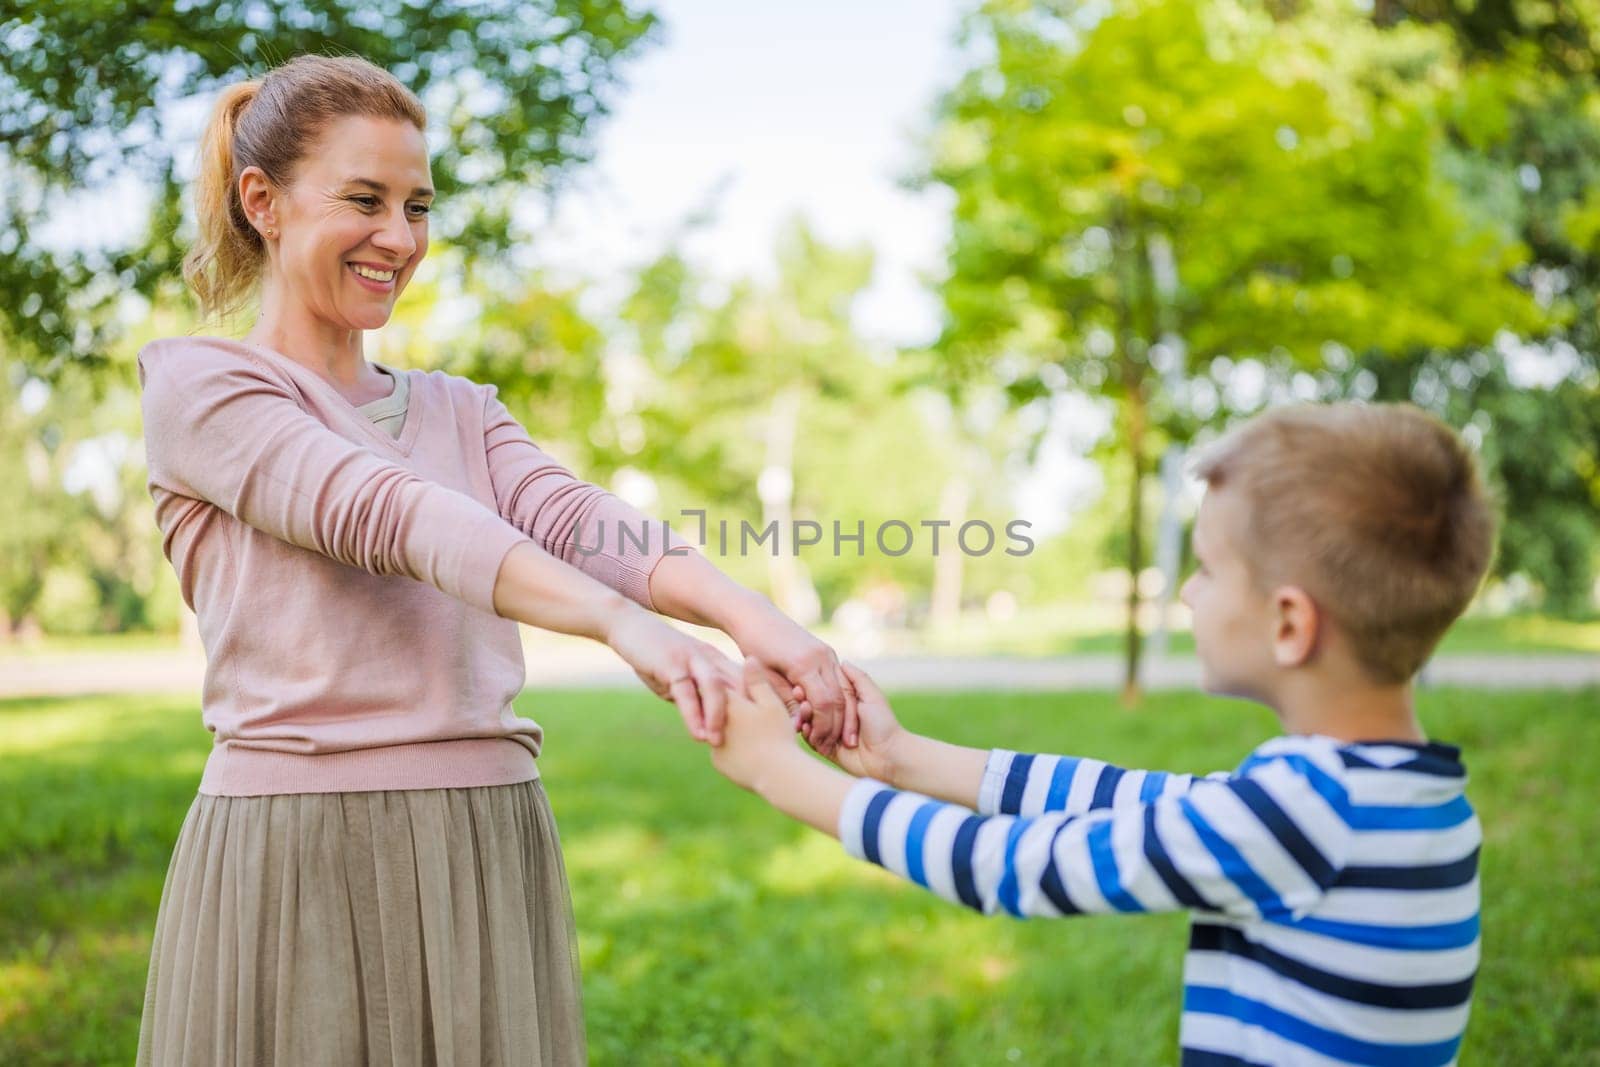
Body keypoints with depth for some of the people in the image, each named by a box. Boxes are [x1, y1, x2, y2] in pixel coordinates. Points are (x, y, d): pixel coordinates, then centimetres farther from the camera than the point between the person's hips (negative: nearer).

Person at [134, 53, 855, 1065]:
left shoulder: (461, 410, 17)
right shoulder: (197, 384, 0)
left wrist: (751, 614, -23)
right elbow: (390, 517, -17)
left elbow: (576, 519, -3)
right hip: (298, 853, -4)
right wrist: (630, 627, -31)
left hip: (491, 855, 5)